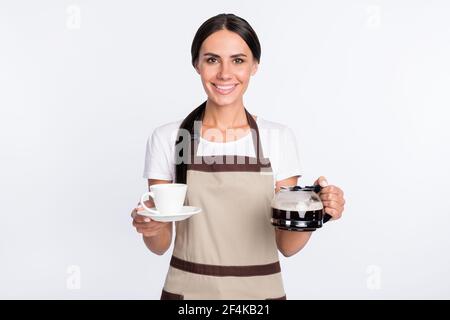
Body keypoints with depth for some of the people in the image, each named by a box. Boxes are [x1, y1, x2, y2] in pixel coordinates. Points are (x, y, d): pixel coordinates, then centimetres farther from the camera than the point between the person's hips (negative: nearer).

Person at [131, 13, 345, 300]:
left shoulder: (280, 138, -6)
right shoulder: (167, 138, -7)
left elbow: (286, 244, -3)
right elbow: (161, 244, -2)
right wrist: (148, 227, -22)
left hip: (260, 290, 1)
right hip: (188, 289, 0)